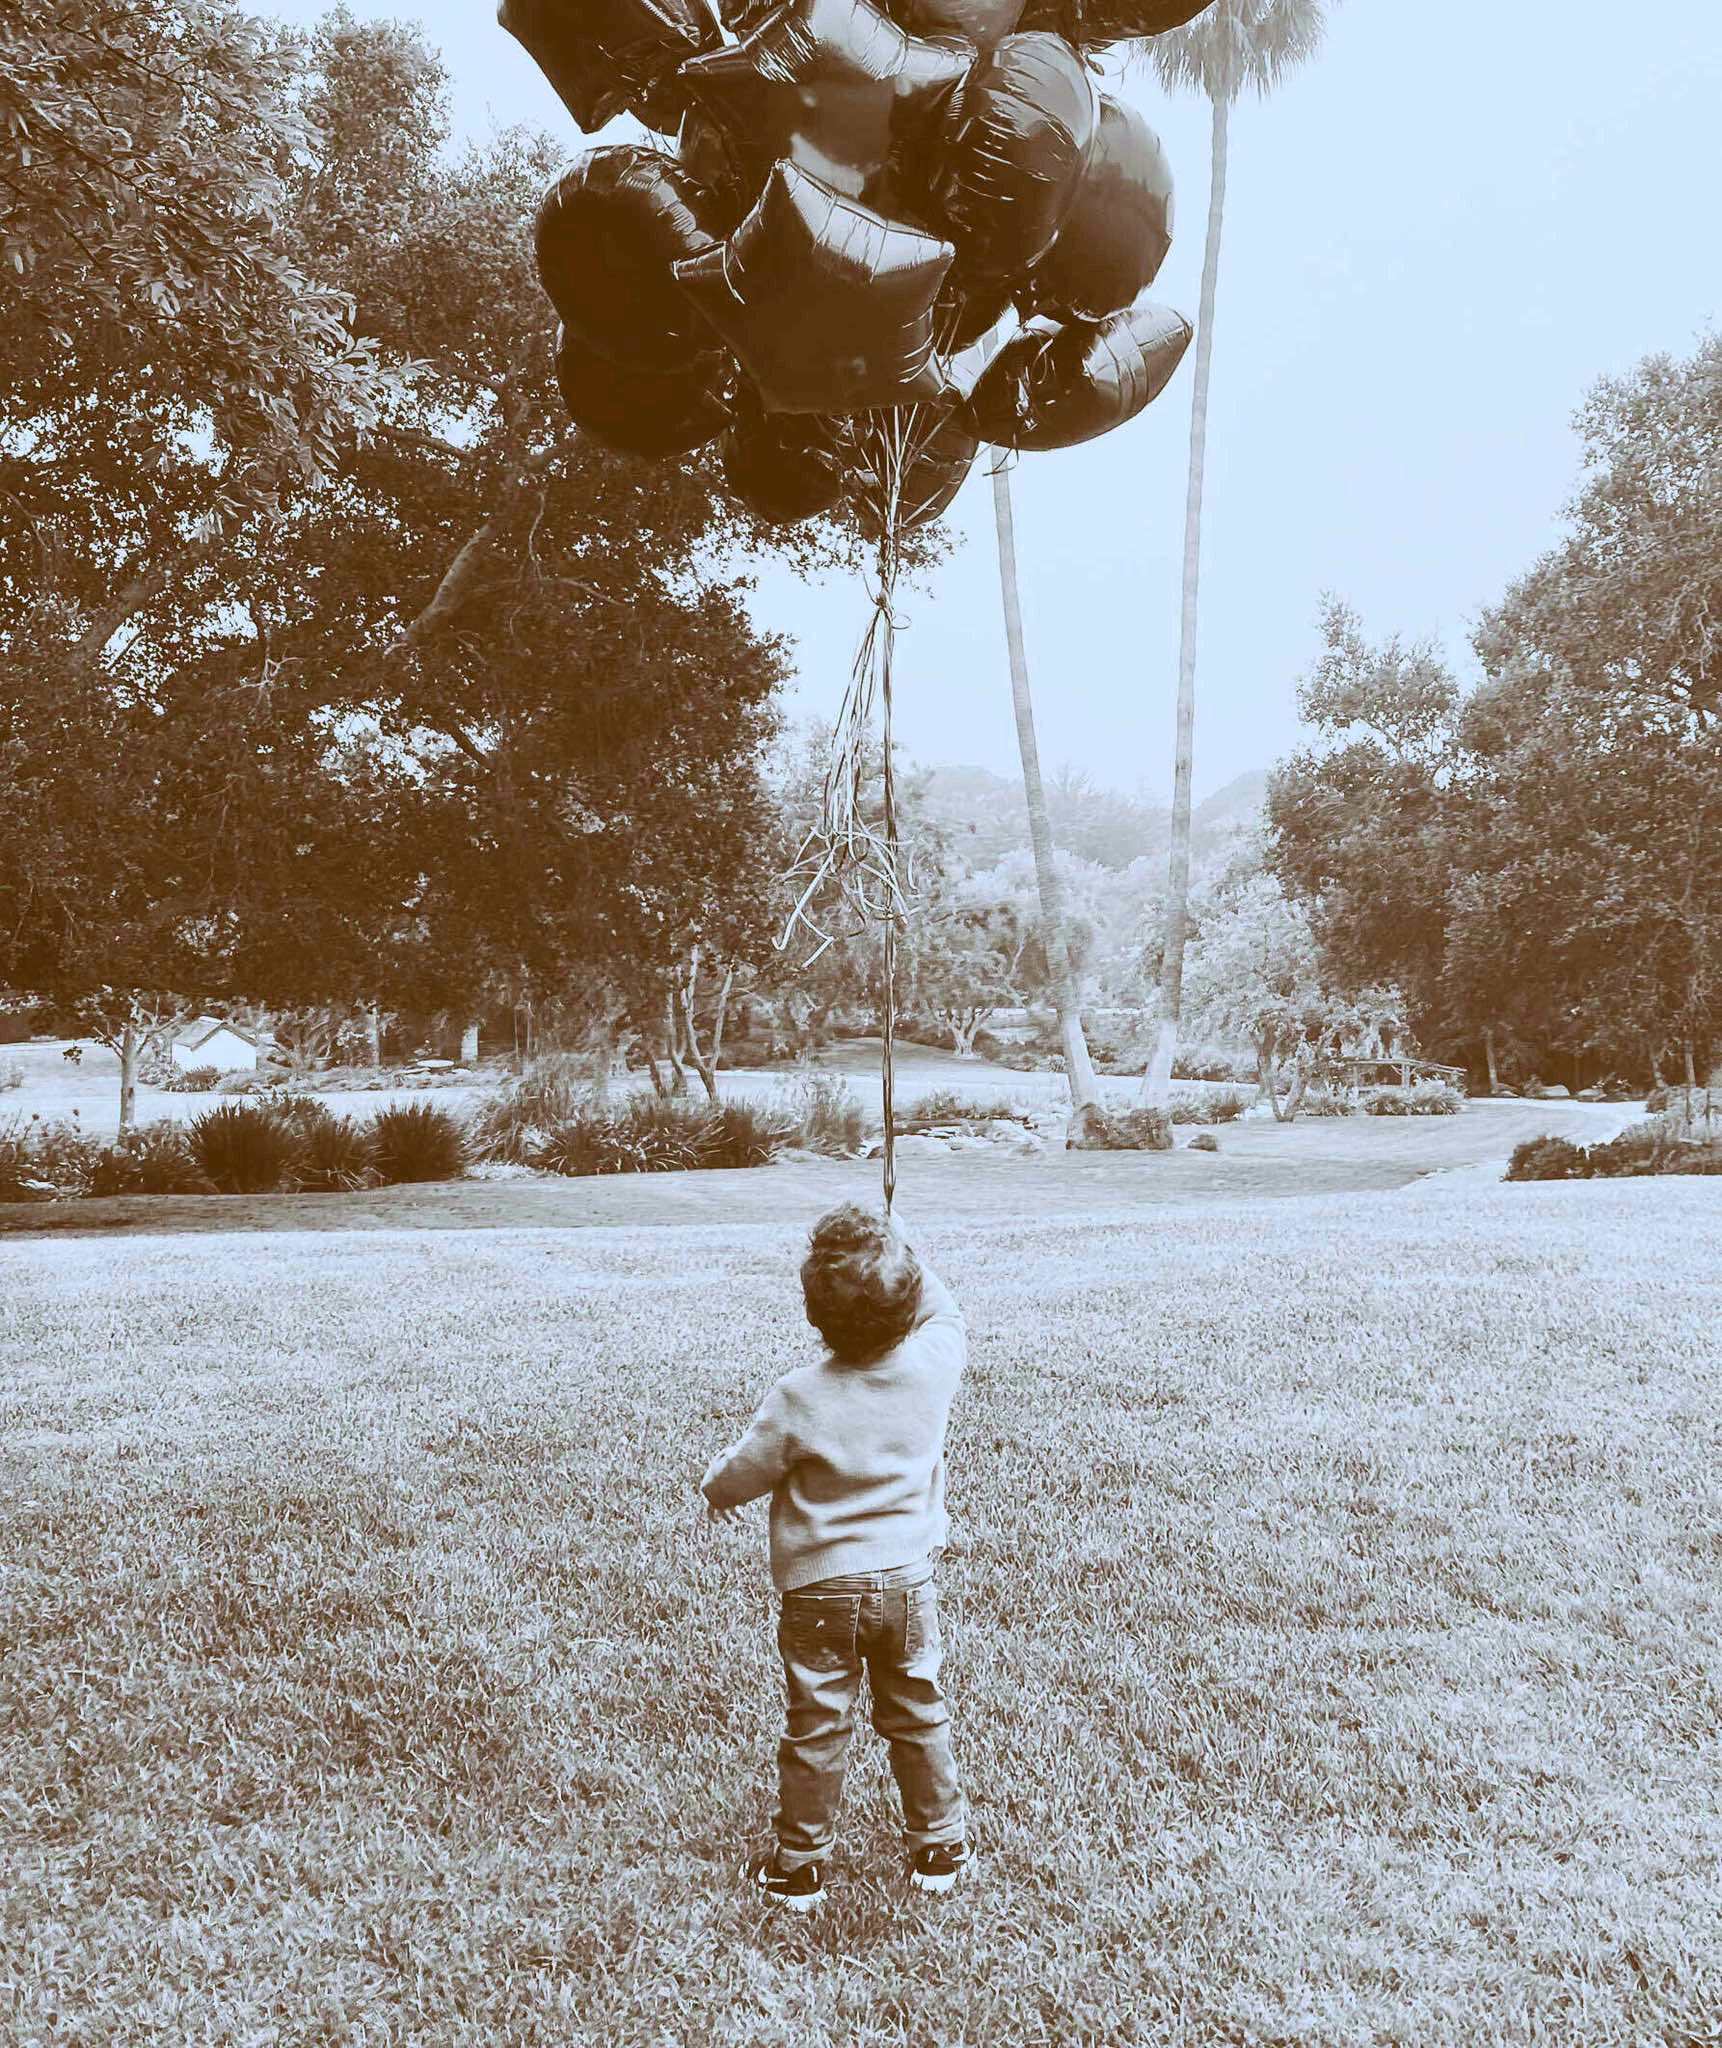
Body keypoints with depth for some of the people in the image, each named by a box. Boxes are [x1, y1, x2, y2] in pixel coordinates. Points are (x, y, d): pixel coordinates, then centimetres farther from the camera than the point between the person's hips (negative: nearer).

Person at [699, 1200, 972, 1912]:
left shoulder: (799, 1397, -24)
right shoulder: (933, 1364, -17)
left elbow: (734, 1480, -10)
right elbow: (946, 1314, 9)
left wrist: (717, 1482, 11)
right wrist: (903, 1248, 9)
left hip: (820, 1591, -3)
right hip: (909, 1582, 3)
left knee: (816, 1729, 12)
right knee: (918, 1719, 19)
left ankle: (801, 1865, 26)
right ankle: (939, 1846, 34)